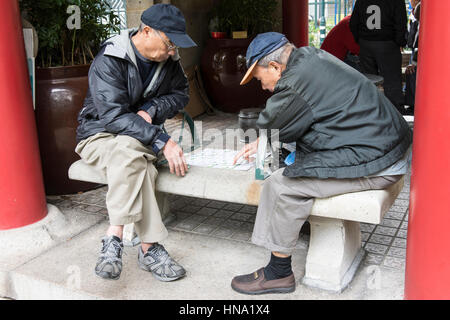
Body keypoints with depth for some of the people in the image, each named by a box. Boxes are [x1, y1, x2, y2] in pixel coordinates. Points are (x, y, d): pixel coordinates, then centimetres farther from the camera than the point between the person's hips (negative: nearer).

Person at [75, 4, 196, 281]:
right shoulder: (109, 61, -18)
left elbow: (181, 94, 11)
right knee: (132, 153, -39)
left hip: (142, 136, 4)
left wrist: (151, 109, -11)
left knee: (131, 153, -34)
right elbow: (114, 115, -27)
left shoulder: (168, 60, 2)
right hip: (101, 135, -4)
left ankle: (115, 238, -32)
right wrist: (163, 141, -37)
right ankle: (149, 248, -38)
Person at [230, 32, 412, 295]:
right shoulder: (309, 56, 11)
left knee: (282, 185, -14)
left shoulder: (297, 85, -21)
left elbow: (272, 127, -5)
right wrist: (260, 143, 20)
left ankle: (279, 273, 0)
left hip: (376, 164, -11)